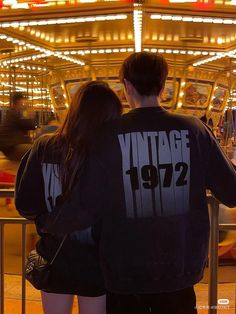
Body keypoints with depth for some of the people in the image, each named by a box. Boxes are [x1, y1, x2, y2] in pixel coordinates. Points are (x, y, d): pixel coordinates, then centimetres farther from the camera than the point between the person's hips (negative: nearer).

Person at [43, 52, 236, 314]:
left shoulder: (110, 135, -13)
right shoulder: (194, 130, -9)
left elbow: (83, 209, -14)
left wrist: (47, 225, 5)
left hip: (125, 273, -1)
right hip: (181, 270, 1)